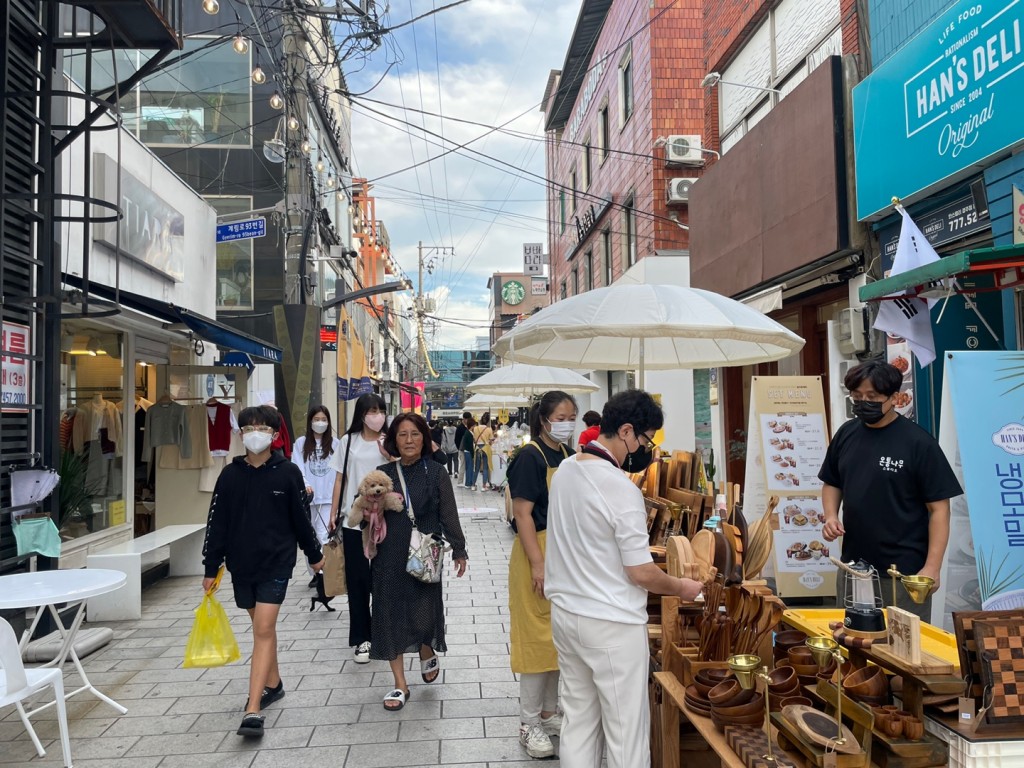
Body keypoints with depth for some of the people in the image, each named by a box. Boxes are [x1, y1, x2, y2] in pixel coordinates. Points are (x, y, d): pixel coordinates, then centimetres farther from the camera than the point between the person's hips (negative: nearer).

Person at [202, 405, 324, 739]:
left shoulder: (288, 472, -6)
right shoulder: (230, 474, -1)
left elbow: (300, 518, 2)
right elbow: (217, 523, 3)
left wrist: (314, 554, 10)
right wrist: (211, 567, 4)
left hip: (276, 563, -3)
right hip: (241, 564, 3)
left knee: (263, 630, -8)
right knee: (262, 627, 17)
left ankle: (253, 710, -9)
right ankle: (273, 684, 36)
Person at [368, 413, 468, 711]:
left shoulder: (436, 473, -2)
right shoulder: (383, 474, 3)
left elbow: (449, 515, 0)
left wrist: (459, 551, 2)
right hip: (389, 558, 2)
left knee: (425, 611, 2)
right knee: (391, 615, 5)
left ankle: (427, 654, 38)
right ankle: (400, 684, 20)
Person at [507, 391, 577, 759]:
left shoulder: (566, 456, 9)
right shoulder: (530, 457, -13)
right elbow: (522, 513, -18)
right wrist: (538, 564, -21)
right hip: (538, 553, -7)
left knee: (559, 635, 15)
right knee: (538, 635, 0)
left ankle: (549, 712, 30)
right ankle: (529, 723, 14)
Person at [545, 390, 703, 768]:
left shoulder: (564, 469, 3)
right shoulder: (622, 489, -22)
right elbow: (641, 574, -17)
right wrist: (682, 588, 0)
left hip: (565, 611, 8)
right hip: (610, 624, -8)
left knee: (578, 720, 18)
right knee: (626, 732, 7)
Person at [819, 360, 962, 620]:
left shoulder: (918, 442, -11)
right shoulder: (846, 434, 4)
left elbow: (938, 508, -10)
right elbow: (832, 484, 17)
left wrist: (932, 567, -15)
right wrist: (831, 517, -2)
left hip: (905, 573, -5)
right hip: (853, 567, 5)